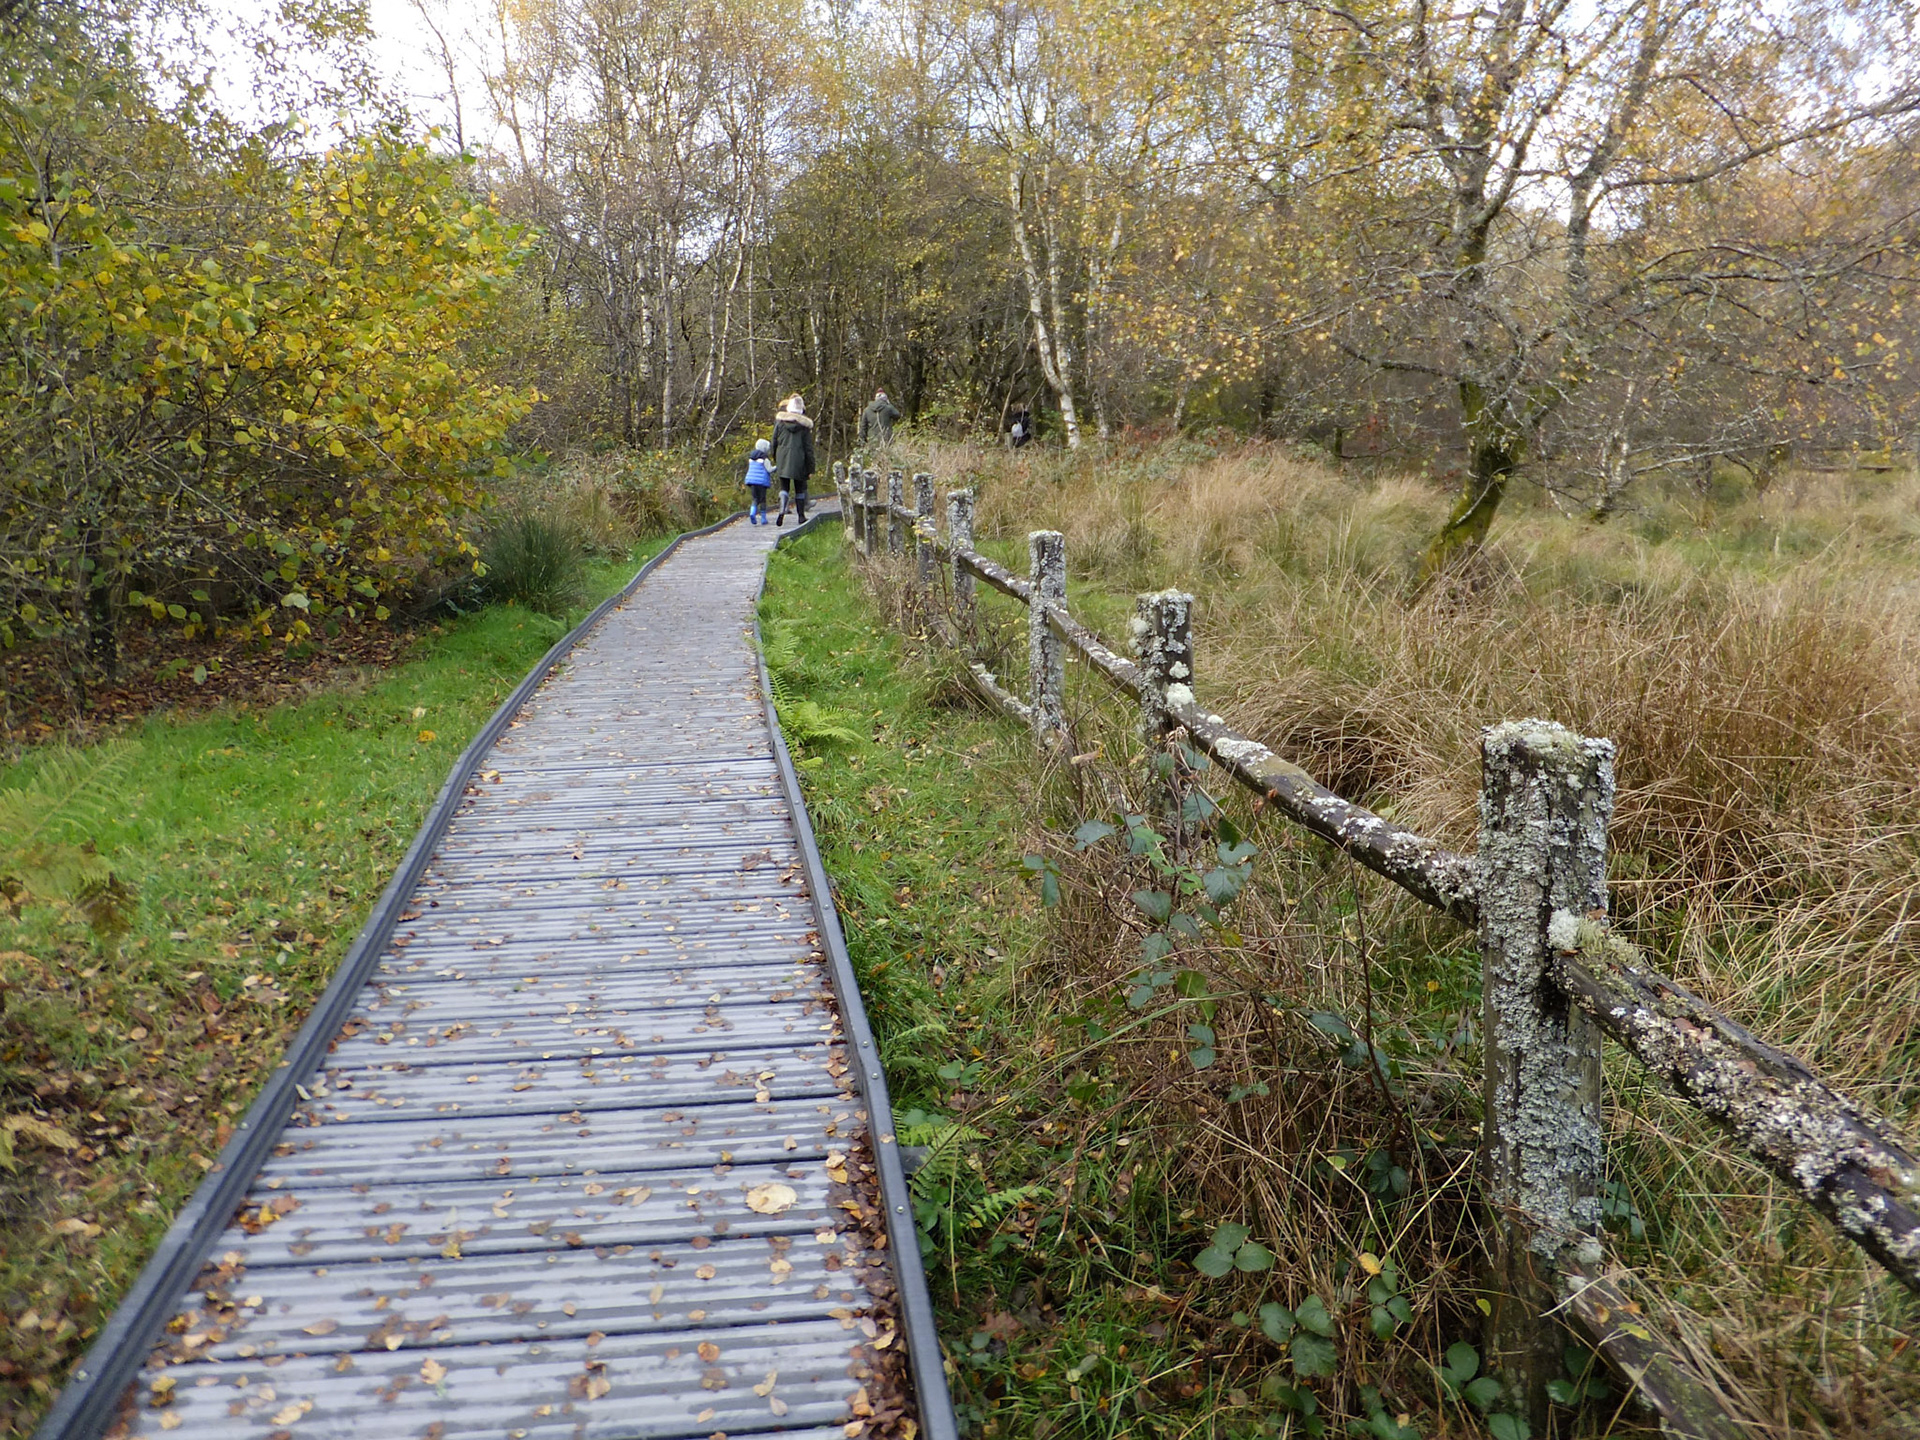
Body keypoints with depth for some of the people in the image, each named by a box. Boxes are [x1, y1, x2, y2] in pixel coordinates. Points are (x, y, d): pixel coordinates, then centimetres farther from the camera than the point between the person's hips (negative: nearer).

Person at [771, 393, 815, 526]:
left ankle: (782, 510, -19)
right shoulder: (804, 425, -5)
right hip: (799, 460, -1)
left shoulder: (780, 422, 0)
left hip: (783, 459, 1)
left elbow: (774, 442, 6)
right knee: (799, 489, 12)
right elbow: (809, 448, -4)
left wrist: (775, 460, 18)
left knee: (784, 487, 6)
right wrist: (811, 469, 0)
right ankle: (801, 516, 15)